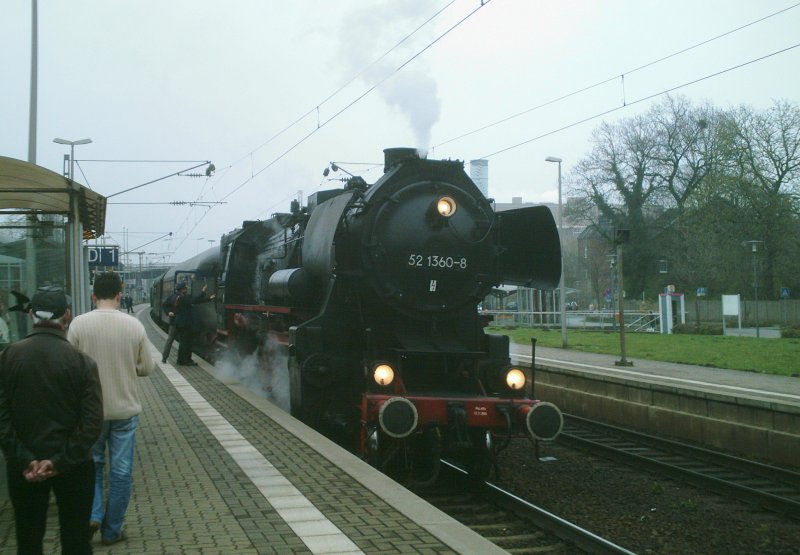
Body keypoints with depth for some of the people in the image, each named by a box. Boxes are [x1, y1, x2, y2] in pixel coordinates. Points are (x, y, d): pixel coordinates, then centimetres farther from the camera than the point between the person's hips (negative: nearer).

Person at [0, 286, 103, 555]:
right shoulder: (82, 362, -11)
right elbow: (93, 422, -16)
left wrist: (24, 460, -9)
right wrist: (61, 461, -13)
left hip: (23, 467, 2)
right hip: (73, 465, -2)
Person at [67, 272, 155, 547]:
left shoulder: (78, 324, -11)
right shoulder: (134, 325, -9)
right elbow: (147, 367, -1)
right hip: (125, 408, 0)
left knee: (92, 463, 22)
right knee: (121, 471, 10)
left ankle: (93, 514, 6)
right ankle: (112, 530, 17)